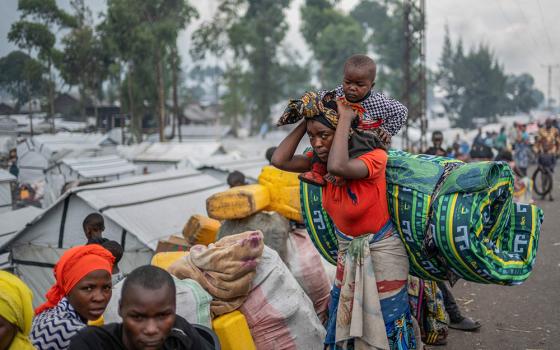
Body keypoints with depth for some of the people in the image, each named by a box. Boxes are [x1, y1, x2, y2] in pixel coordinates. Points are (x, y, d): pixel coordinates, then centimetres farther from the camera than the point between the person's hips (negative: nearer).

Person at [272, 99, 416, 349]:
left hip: (382, 254, -6)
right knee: (345, 323, 16)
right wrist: (307, 122, -17)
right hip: (347, 253, 6)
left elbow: (337, 167, -46)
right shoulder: (321, 159, -7)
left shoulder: (374, 158, -26)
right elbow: (279, 160, -19)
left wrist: (345, 118, -36)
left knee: (381, 327, 9)